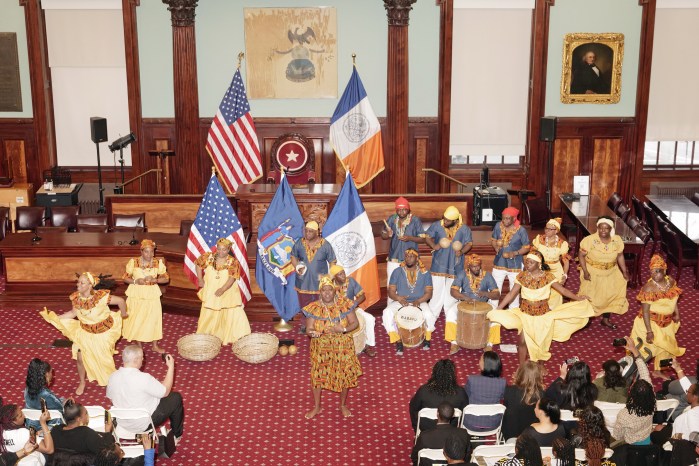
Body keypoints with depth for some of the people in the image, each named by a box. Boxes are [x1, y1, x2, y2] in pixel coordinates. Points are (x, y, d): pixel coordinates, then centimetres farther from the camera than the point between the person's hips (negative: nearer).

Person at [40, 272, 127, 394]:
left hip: (103, 332, -3)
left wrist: (123, 314, -4)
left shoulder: (101, 296, -32)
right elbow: (73, 313, 1)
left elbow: (121, 301, -21)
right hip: (85, 332, 4)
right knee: (80, 358, 3)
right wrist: (55, 317, -5)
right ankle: (82, 383, 31)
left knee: (104, 359, 11)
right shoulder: (76, 297, -17)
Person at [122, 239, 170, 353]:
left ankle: (155, 345, 25)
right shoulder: (133, 262, -10)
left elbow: (166, 278, -2)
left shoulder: (158, 262, -6)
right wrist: (136, 281, -22)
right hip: (136, 295, -1)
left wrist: (155, 280, -20)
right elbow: (125, 278, -4)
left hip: (152, 295, 1)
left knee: (154, 318, 8)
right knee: (136, 319, 6)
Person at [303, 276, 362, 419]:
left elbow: (355, 323, -7)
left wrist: (343, 329, -25)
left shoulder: (344, 304, -11)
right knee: (317, 375, 6)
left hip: (342, 347, 0)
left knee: (344, 375, 9)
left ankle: (343, 405, 33)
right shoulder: (314, 308, -12)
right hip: (321, 347, 0)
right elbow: (309, 330, -12)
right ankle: (317, 407, 28)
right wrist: (314, 333, -35)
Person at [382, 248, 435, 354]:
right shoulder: (397, 272, -1)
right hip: (401, 302, 1)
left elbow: (428, 293, -1)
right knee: (387, 313, -29)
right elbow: (391, 292, 0)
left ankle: (427, 338, -1)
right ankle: (397, 340, -16)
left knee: (429, 315, -32)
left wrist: (418, 301, -20)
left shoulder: (425, 273, -1)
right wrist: (398, 298, -23)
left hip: (419, 302, -1)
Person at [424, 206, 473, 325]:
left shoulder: (464, 229, -6)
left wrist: (462, 251, -16)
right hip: (439, 265, 0)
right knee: (436, 293, 4)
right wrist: (433, 246, -15)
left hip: (455, 267, 1)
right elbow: (427, 236, 4)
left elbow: (469, 243, 3)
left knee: (451, 294, 11)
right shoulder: (437, 225, -7)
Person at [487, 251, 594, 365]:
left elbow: (563, 290, -7)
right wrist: (498, 309, -11)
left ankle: (541, 366, 35)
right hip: (526, 314, 0)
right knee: (522, 341, 1)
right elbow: (511, 294, -7)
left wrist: (578, 298, -14)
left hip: (543, 314, 0)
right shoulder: (522, 276, -10)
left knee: (542, 342, 11)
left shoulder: (547, 276, -12)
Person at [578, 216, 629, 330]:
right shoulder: (589, 240, -22)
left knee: (611, 295, 11)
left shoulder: (617, 240, -11)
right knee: (589, 296, 7)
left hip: (610, 273, 3)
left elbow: (620, 256, 1)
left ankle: (605, 319, 30)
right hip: (592, 273, -3)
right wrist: (585, 272, -20)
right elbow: (581, 255, -14)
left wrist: (624, 272, 0)